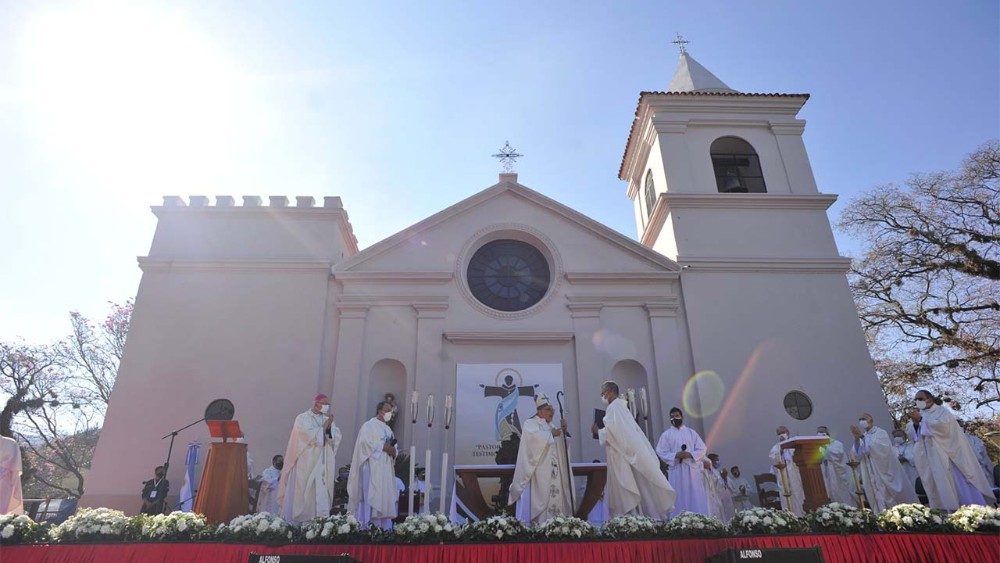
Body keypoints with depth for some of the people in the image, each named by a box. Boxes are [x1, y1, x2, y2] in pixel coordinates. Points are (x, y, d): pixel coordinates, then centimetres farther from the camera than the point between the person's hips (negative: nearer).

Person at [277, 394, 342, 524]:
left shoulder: (327, 419, 12)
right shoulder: (303, 418, -2)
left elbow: (336, 438, 0)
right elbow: (311, 436, -15)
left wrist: (330, 426, -16)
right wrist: (324, 426, -12)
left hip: (323, 465, 4)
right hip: (306, 464, -4)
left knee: (323, 493, 0)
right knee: (305, 493, -3)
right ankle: (300, 520, 6)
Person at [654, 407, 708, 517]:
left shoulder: (691, 432, 13)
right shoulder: (666, 434, 8)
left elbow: (702, 449, 7)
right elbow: (661, 452, 0)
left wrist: (690, 454, -11)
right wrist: (675, 455, -16)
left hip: (692, 469, 1)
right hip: (676, 470, -1)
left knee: (696, 498, -1)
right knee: (679, 499, -3)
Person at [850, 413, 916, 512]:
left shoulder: (881, 433, -5)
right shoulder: (862, 438, 9)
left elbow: (883, 449, -23)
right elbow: (858, 455, -4)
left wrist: (863, 437, -27)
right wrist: (856, 438, -19)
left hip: (886, 473, -4)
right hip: (873, 477, 4)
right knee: (879, 501, 4)